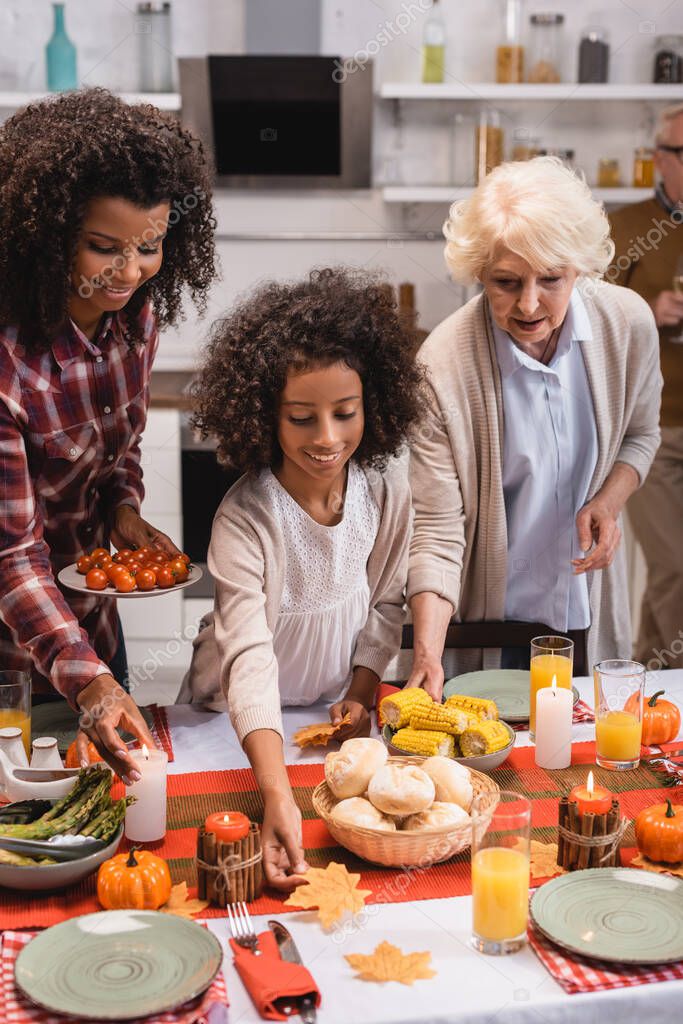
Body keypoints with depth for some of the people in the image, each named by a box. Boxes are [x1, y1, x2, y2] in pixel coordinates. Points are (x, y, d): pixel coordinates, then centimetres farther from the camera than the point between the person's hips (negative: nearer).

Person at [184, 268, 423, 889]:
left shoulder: (386, 485, -15)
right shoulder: (244, 520, -30)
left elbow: (384, 602, 1)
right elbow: (249, 656, -40)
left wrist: (361, 693, -8)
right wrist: (278, 796, -50)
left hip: (336, 702, 4)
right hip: (249, 713, -3)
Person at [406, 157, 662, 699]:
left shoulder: (629, 322, -12)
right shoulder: (442, 366, -24)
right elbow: (437, 529, -22)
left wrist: (608, 501, -13)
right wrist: (427, 656, -32)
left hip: (590, 606, 4)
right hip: (489, 614, -4)